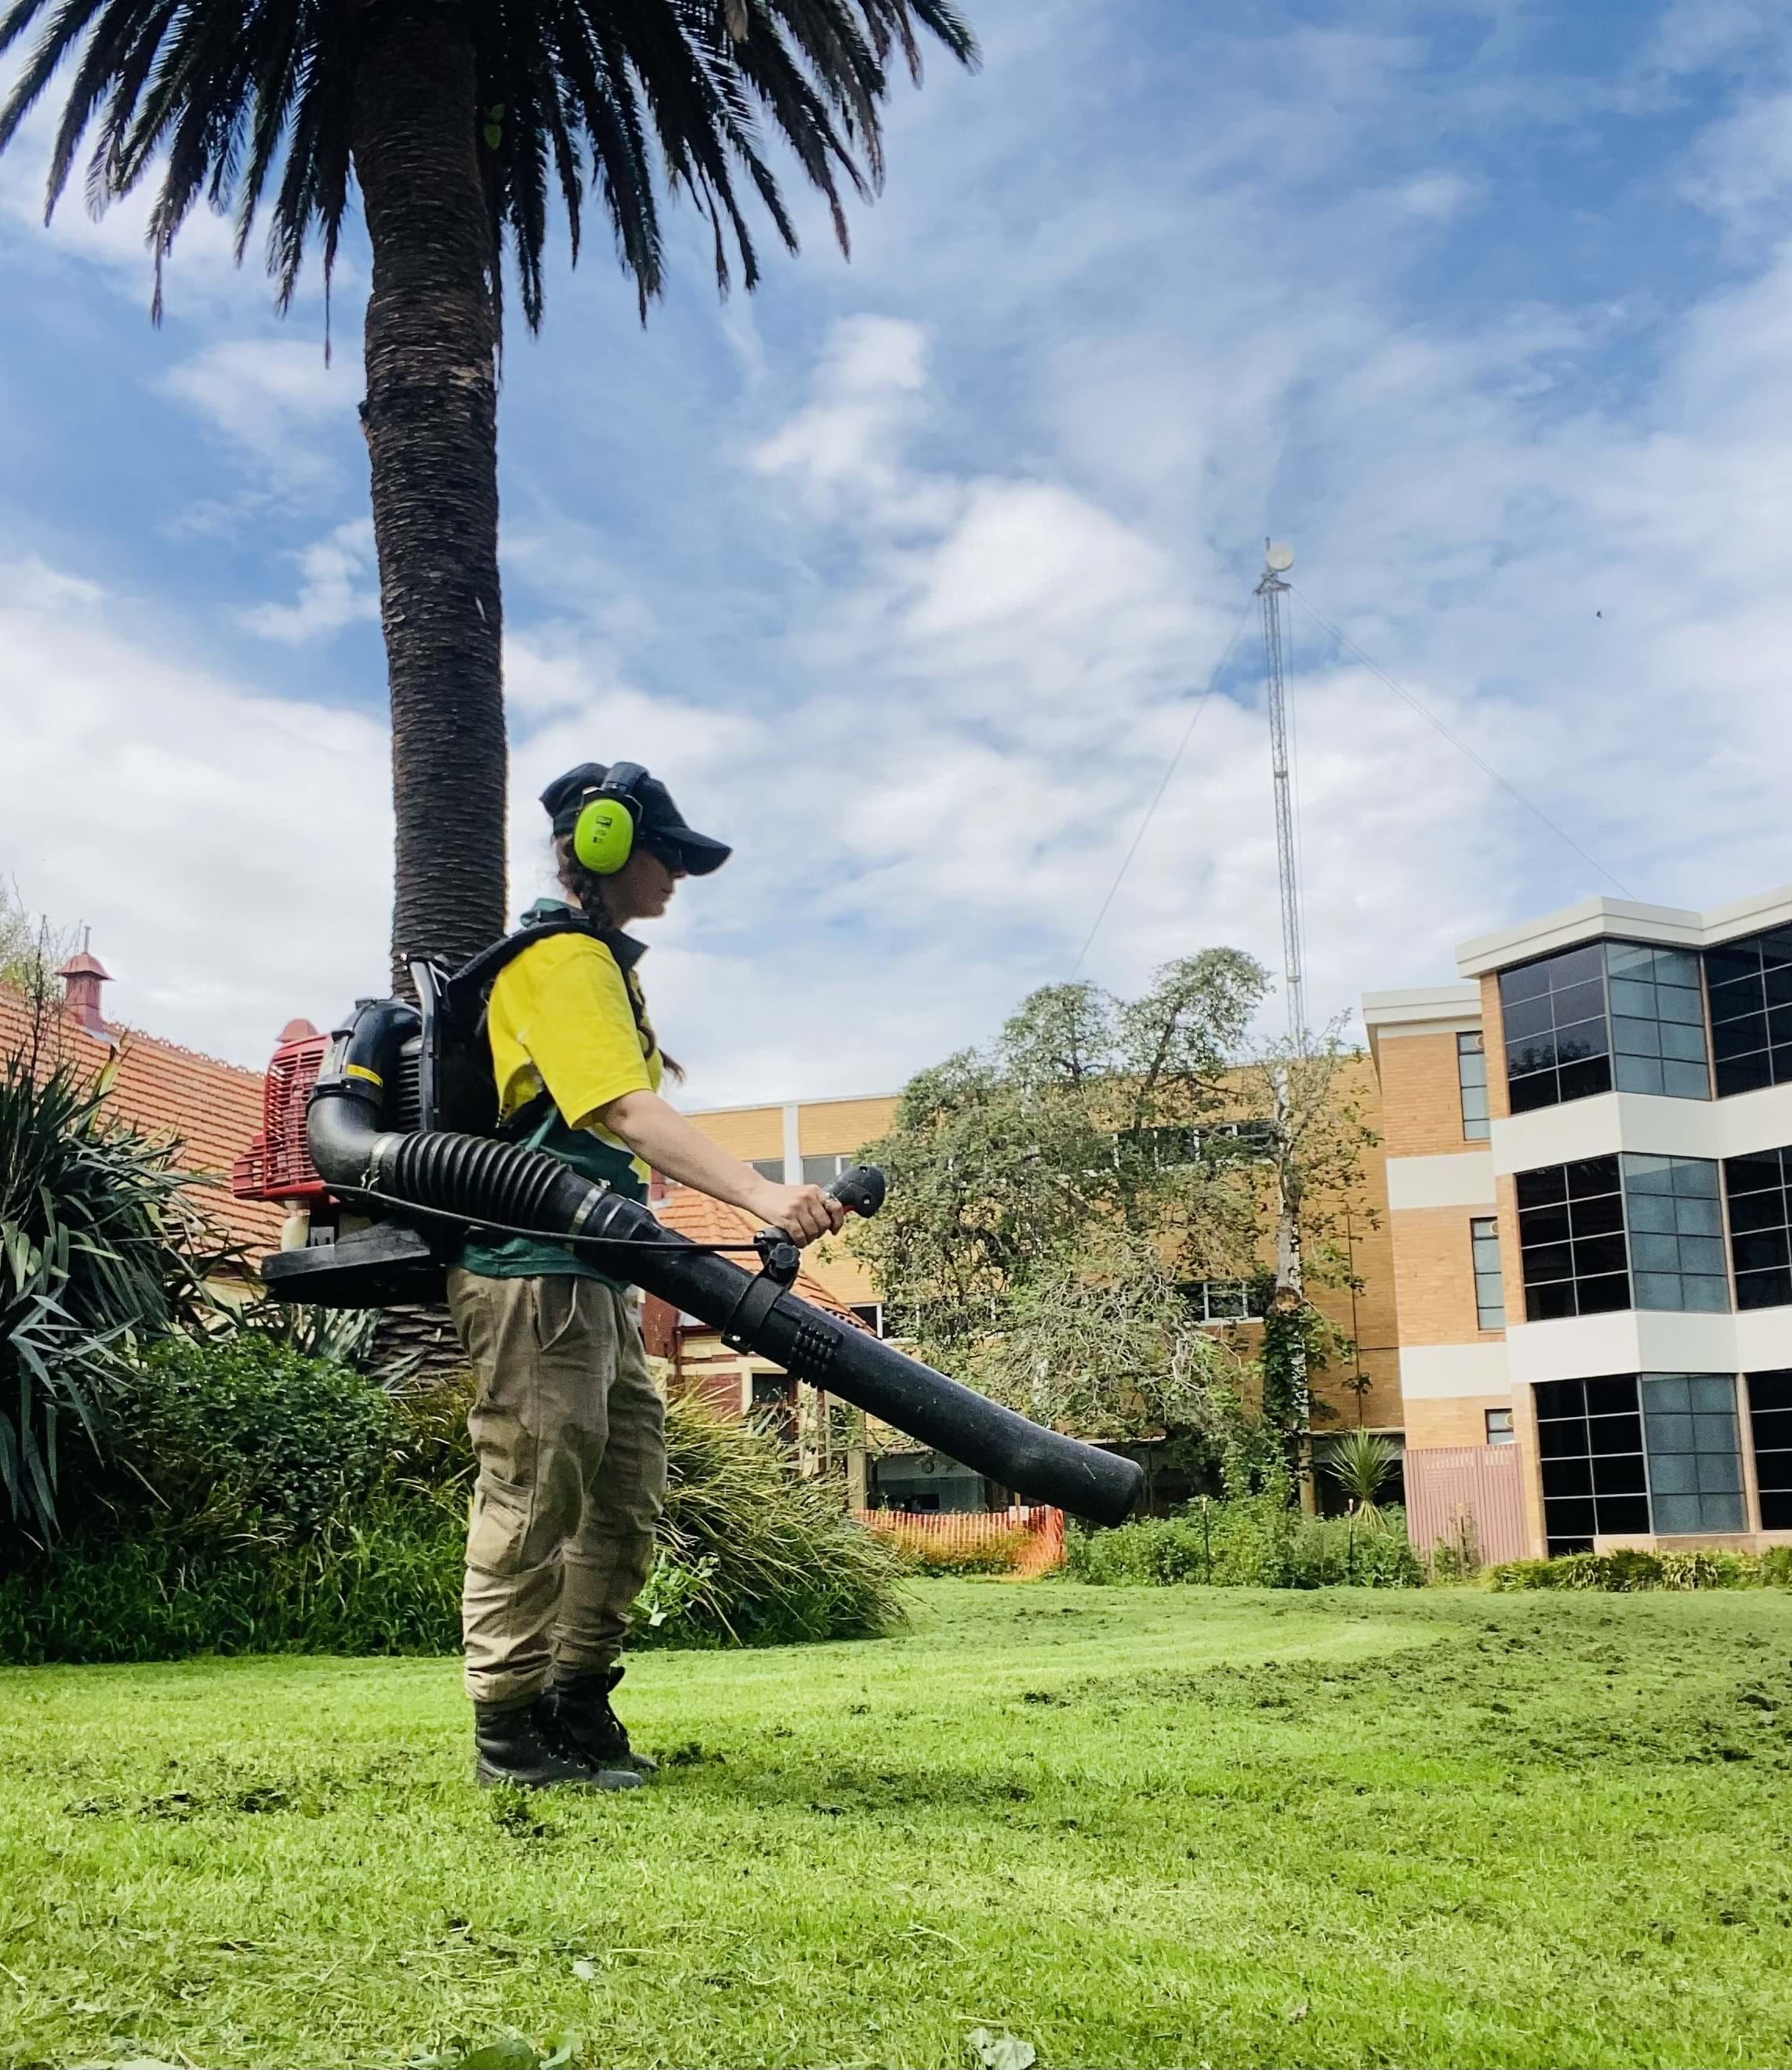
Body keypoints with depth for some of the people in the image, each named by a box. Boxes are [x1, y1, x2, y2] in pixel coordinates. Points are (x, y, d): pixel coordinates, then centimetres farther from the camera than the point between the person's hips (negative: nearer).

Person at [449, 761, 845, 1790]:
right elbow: (630, 1113, -26)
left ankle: (578, 1706, 20)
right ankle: (509, 1732, 3)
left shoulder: (600, 963, 21)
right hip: (534, 1270, -10)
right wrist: (762, 1193, -38)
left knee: (628, 1490, 11)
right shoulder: (560, 959, -11)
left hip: (594, 1276, 10)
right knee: (536, 1494, -5)